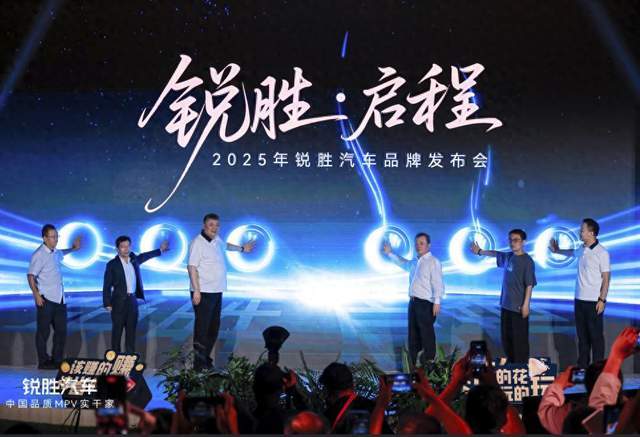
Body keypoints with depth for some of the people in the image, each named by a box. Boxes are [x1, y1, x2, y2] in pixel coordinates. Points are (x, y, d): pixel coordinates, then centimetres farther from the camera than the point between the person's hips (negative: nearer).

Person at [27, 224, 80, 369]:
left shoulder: (56, 252, 12)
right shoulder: (39, 254, -12)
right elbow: (31, 276, -16)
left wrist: (73, 248, 35)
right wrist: (36, 295, -23)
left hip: (60, 299, 8)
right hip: (46, 299, -8)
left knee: (61, 330, 9)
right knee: (43, 331, 0)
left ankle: (57, 360, 18)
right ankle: (43, 362, 6)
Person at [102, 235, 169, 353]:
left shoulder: (133, 259, 9)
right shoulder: (112, 265, -6)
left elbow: (143, 256, 31)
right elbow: (107, 286, -5)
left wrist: (160, 250, 42)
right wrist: (107, 304, -10)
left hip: (132, 300, 5)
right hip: (119, 302, -5)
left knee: (131, 330, 5)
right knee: (117, 330, -2)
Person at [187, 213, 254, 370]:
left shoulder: (217, 240, 12)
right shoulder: (198, 243, -13)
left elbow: (225, 245, 37)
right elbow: (192, 267, -17)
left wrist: (242, 248, 48)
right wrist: (196, 291, -22)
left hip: (217, 292, 9)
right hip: (203, 293, -9)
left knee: (214, 328, 13)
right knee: (202, 328, -8)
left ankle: (206, 359, 22)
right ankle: (199, 363, -4)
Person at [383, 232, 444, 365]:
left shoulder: (433, 262, -8)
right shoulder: (415, 262, 18)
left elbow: (438, 283, -15)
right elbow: (403, 263, 42)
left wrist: (437, 302, -22)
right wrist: (390, 253, 43)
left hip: (426, 304, -9)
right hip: (413, 302, 9)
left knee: (427, 336, -7)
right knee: (413, 335, 13)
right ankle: (413, 365, 21)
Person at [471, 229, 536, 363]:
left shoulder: (527, 261, -13)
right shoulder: (508, 256, 7)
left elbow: (529, 284, -15)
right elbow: (495, 254, 29)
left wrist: (526, 304, -19)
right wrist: (480, 251, 35)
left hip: (519, 307, -7)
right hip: (506, 305, 7)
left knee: (519, 339, -3)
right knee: (506, 337, 13)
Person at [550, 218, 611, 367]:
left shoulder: (602, 252, -13)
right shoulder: (581, 249, 7)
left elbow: (606, 278, -11)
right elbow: (571, 252, 33)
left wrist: (602, 300, -14)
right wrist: (557, 250, 40)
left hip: (594, 301, -7)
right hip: (579, 299, 7)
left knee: (595, 336, 0)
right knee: (582, 335, 11)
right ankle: (582, 366, 18)